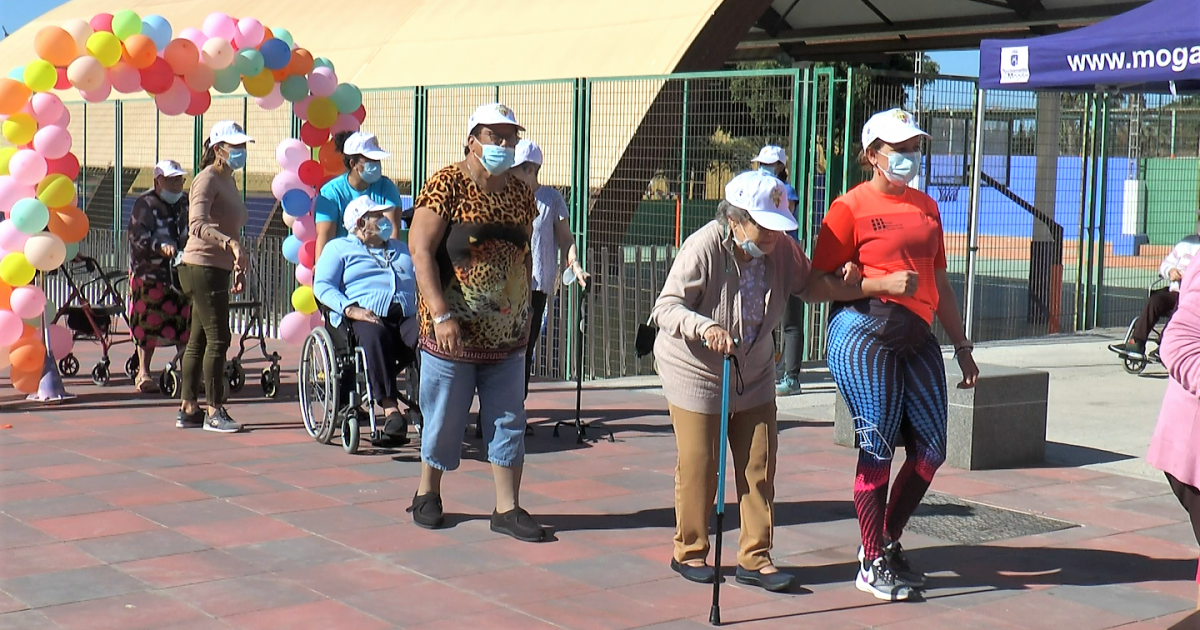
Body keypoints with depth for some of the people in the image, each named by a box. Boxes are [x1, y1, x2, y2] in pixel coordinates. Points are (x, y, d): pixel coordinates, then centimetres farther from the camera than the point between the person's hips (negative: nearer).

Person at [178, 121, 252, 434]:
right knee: (217, 338, -9)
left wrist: (238, 268, 24)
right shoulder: (207, 179, -13)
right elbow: (197, 225, -28)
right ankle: (215, 411, -4)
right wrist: (231, 243, -41)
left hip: (217, 268, 10)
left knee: (199, 339, 12)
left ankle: (188, 408, 17)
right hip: (202, 266, -10)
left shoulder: (228, 180, 17)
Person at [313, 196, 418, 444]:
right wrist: (351, 310, -12)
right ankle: (390, 408, -44)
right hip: (366, 318, -3)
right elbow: (322, 286, 6)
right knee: (375, 336, -40)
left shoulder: (401, 249, 36)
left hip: (406, 316, 3)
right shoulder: (339, 247, 20)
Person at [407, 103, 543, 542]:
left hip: (507, 334, 5)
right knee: (444, 418, 7)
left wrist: (524, 313, 11)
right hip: (453, 332, -5)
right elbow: (420, 250, -16)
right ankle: (427, 494, 28)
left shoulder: (520, 193, 7)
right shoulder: (447, 185, -11)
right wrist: (441, 315, -23)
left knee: (508, 421, 7)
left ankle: (507, 509, 14)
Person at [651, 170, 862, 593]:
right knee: (699, 465, 1)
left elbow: (807, 286, 4)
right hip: (695, 371, -5)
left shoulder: (782, 249, -11)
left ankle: (755, 558, 13)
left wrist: (842, 287, -18)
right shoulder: (703, 248, -25)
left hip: (754, 371, 5)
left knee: (759, 463, 3)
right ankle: (689, 552, 20)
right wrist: (705, 327, -46)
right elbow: (666, 308, -27)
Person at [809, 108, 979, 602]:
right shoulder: (851, 206, -1)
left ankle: (887, 543, 25)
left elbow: (939, 284, 23)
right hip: (865, 334, -7)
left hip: (917, 337, 7)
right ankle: (872, 565, 10)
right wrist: (882, 283, -15)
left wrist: (962, 347, 22)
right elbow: (820, 282, -6)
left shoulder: (926, 207, 18)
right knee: (878, 449, -3)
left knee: (930, 449, 5)